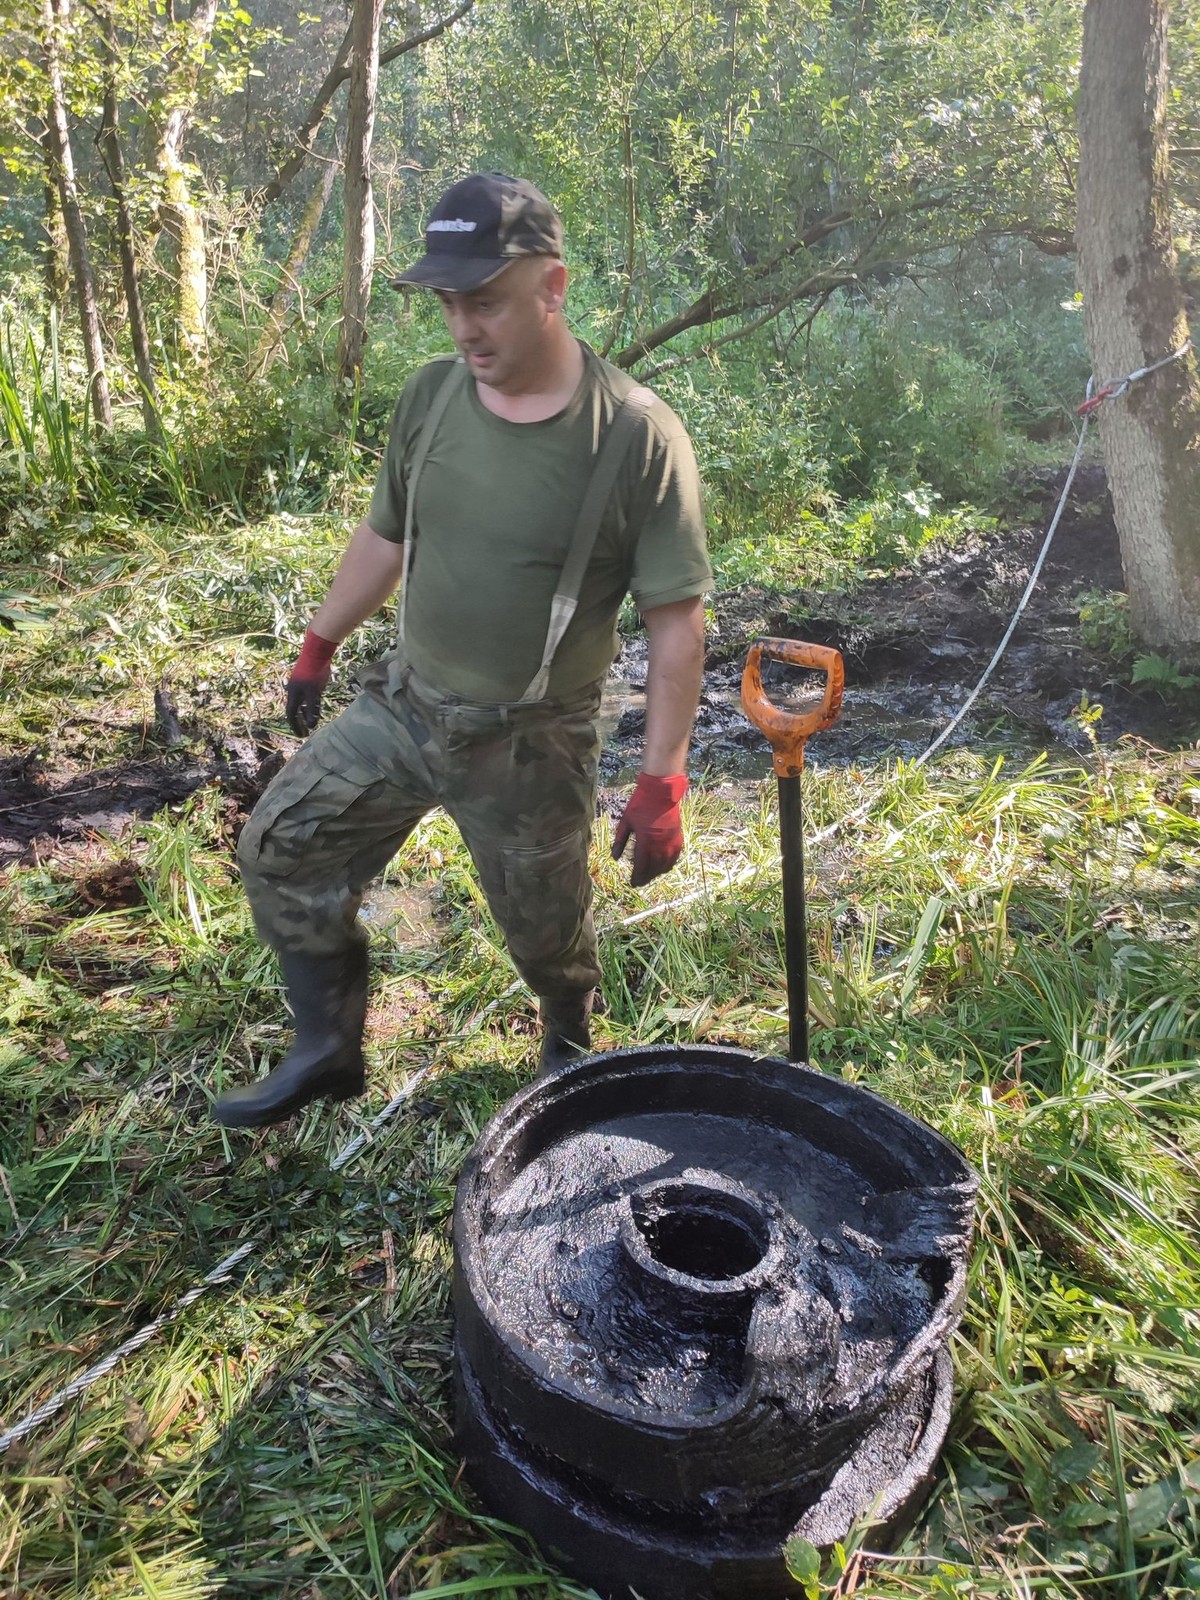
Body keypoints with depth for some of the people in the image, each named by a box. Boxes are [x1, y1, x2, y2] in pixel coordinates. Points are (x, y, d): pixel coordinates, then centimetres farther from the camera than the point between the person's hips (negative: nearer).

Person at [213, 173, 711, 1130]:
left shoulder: (636, 435, -18)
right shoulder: (431, 395, -3)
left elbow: (677, 621, -16)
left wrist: (661, 784, -18)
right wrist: (320, 647, 20)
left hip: (530, 744, -5)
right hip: (401, 703, 5)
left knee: (545, 926, 11)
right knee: (280, 851, 7)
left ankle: (570, 1052, 45)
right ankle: (328, 1051, 26)